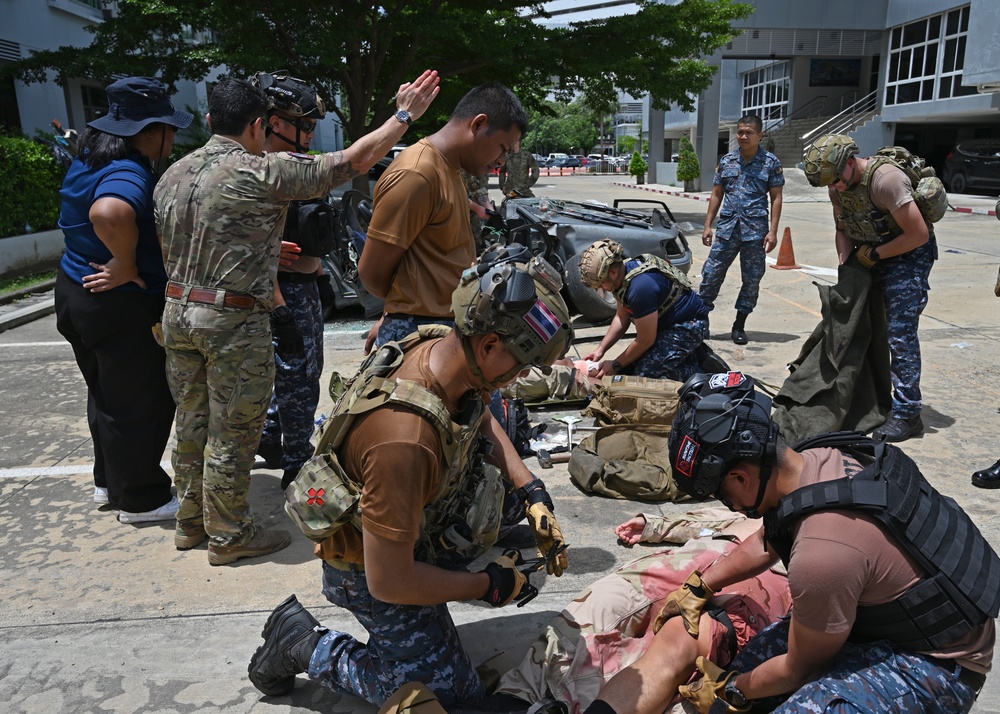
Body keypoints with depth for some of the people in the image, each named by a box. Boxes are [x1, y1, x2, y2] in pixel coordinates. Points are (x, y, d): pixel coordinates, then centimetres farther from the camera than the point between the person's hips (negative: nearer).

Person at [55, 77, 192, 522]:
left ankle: (109, 481, 39)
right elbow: (109, 213, -47)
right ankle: (140, 499, 19)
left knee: (107, 395, 23)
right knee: (141, 403, 5)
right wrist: (127, 264, -31)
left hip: (77, 290, 10)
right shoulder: (129, 173, -25)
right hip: (119, 306, -10)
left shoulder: (89, 160, 7)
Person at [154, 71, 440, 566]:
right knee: (231, 433, 5)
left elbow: (169, 249, 15)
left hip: (177, 312, 8)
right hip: (233, 319, -7)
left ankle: (190, 522, 34)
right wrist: (405, 115, -2)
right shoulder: (262, 172, -14)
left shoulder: (171, 176, 8)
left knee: (192, 423, 19)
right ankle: (229, 536, 20)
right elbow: (354, 161, -12)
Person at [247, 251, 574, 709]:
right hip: (374, 573, -7)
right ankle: (306, 646, 10)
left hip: (419, 527, 8)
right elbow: (391, 582, -33)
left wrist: (533, 495, -4)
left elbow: (482, 421, 8)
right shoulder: (405, 438, -42)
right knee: (454, 694, 3)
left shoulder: (444, 346, -16)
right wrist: (489, 586, -18)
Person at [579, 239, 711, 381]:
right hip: (668, 323, 10)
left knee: (645, 374, -22)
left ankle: (698, 371, -4)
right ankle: (687, 352, 13)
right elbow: (622, 317, 7)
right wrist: (601, 349, 1)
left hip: (690, 325, -10)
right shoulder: (624, 269, -5)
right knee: (629, 367, 5)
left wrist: (616, 365, -12)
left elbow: (646, 340, -23)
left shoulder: (640, 286, -34)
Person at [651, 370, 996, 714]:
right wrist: (700, 587, 20)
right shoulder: (818, 458, -11)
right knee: (748, 665, 1)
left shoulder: (822, 552, -37)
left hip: (935, 661, -8)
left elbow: (799, 669, -16)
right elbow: (766, 542, 12)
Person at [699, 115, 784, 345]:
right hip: (727, 228, 2)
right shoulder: (726, 161, 9)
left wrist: (773, 231, -7)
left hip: (755, 231, -1)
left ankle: (739, 326, 17)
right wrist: (708, 225, 8)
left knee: (752, 280, 5)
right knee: (711, 274, -2)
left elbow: (776, 197, 1)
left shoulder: (771, 162, 1)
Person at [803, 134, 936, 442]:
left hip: (909, 254, -8)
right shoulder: (838, 183, -3)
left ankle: (906, 413, -6)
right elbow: (843, 228, 10)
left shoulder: (885, 179, -28)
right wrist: (845, 266, -2)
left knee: (900, 333, -13)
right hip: (870, 254, 8)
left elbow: (919, 235, -24)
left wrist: (873, 255, -16)